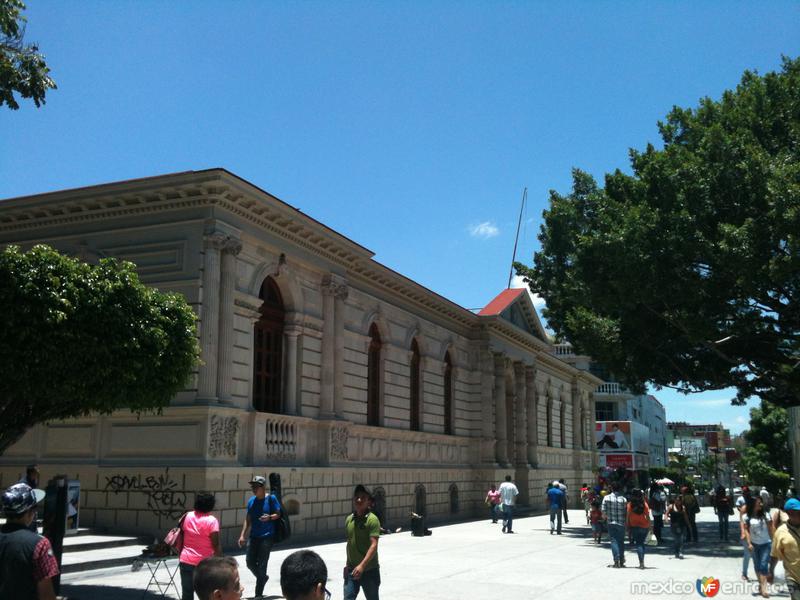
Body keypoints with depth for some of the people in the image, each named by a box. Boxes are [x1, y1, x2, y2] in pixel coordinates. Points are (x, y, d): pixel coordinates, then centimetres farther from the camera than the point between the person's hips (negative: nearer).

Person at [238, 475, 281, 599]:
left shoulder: (271, 498, -8)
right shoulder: (251, 500, 6)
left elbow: (278, 514, -5)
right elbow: (248, 520, 12)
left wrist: (269, 517, -26)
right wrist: (242, 535, 7)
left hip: (266, 536, -5)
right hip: (253, 536, 5)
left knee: (261, 564, -4)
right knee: (250, 563, 7)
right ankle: (263, 577, 36)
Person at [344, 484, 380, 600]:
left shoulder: (372, 519, -13)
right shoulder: (349, 519, 6)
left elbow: (374, 546, -20)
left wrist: (362, 565, -28)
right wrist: (348, 564, 13)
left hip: (369, 570, -5)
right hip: (352, 569, 5)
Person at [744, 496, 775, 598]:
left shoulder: (766, 514, -8)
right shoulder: (747, 516, -6)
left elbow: (770, 529, -3)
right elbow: (746, 530, -2)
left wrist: (773, 541, -3)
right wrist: (749, 543, -7)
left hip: (766, 544, -2)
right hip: (754, 544, 2)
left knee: (764, 565, -8)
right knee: (757, 565, 12)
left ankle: (763, 588, -10)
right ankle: (760, 584, 27)